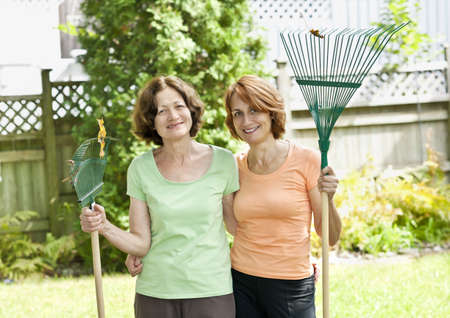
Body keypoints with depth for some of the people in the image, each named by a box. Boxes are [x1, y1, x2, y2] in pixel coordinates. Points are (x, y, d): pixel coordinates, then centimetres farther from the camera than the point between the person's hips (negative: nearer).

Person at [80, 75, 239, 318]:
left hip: (212, 292, 0)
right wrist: (104, 226, -17)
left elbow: (238, 225, 6)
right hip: (155, 294, 1)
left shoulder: (223, 161, -2)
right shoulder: (141, 168, -1)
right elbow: (141, 244, -4)